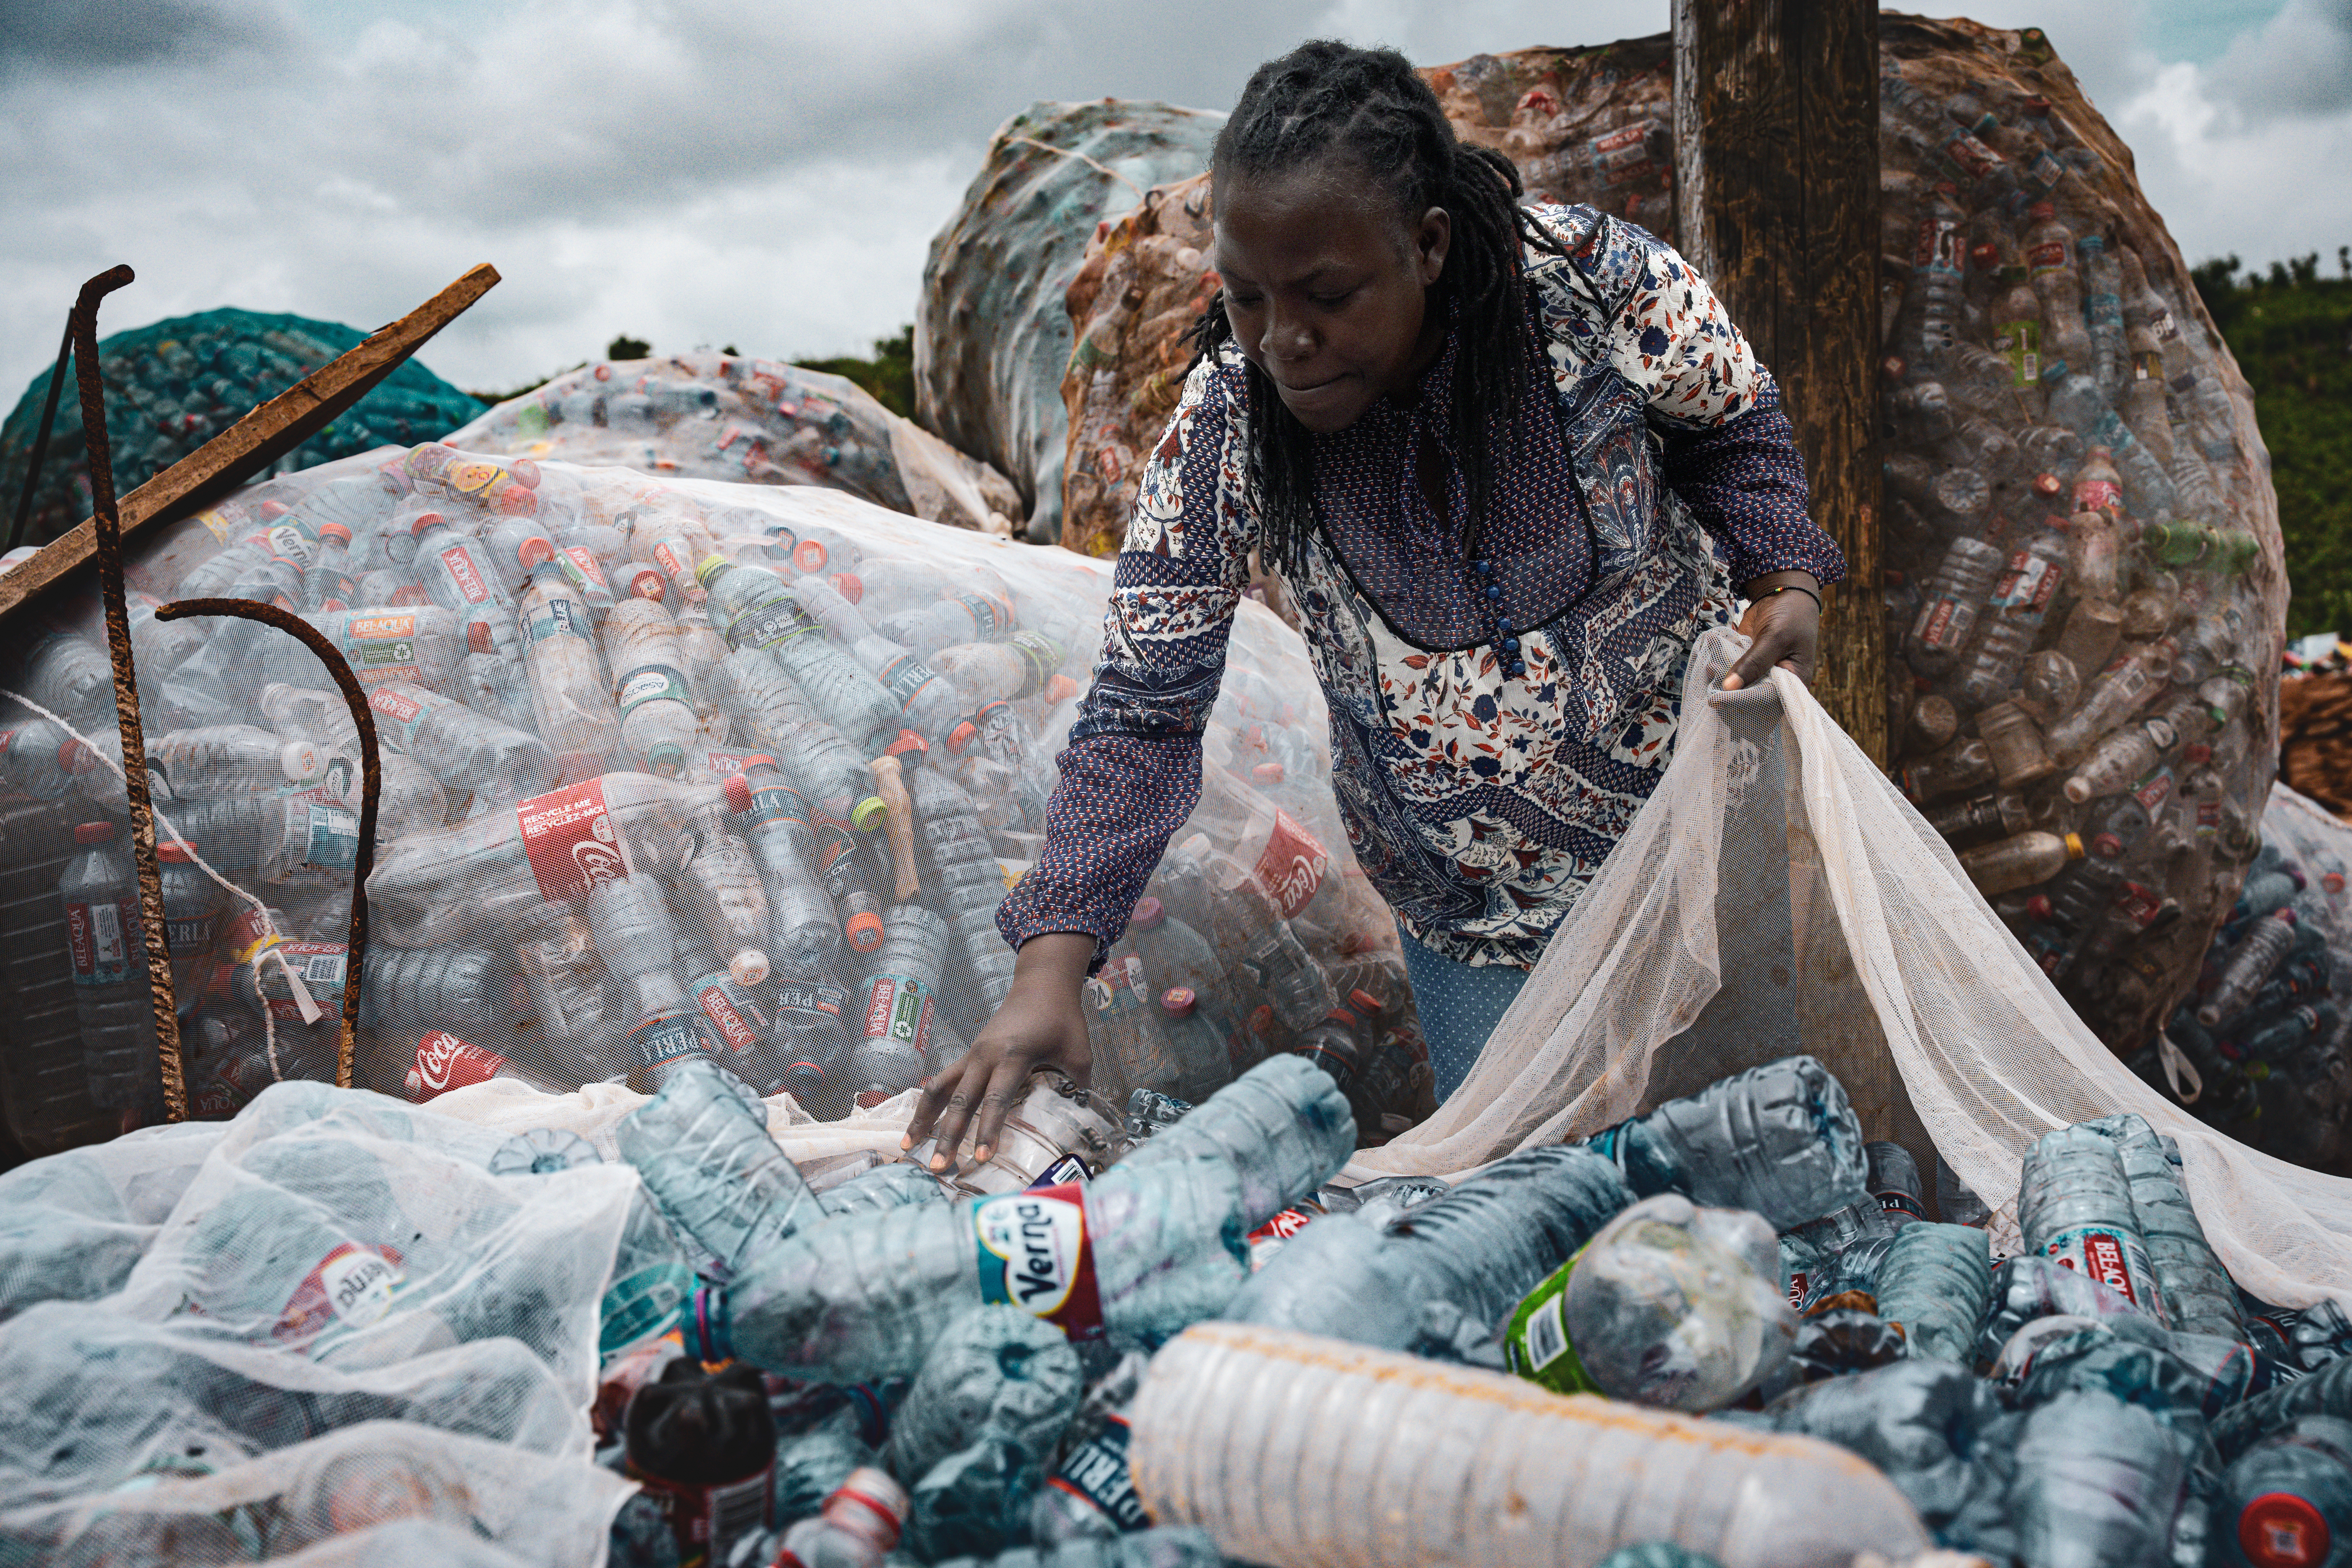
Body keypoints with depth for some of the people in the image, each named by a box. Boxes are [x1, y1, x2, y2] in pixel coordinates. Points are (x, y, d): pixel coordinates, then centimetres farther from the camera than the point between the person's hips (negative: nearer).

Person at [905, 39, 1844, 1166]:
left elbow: (1734, 427, 0)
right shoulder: (1223, 427, -22)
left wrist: (1784, 581, -18)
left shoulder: (1593, 280, -23)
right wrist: (1050, 967, -28)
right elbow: (1142, 712, -18)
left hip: (1708, 818, 1)